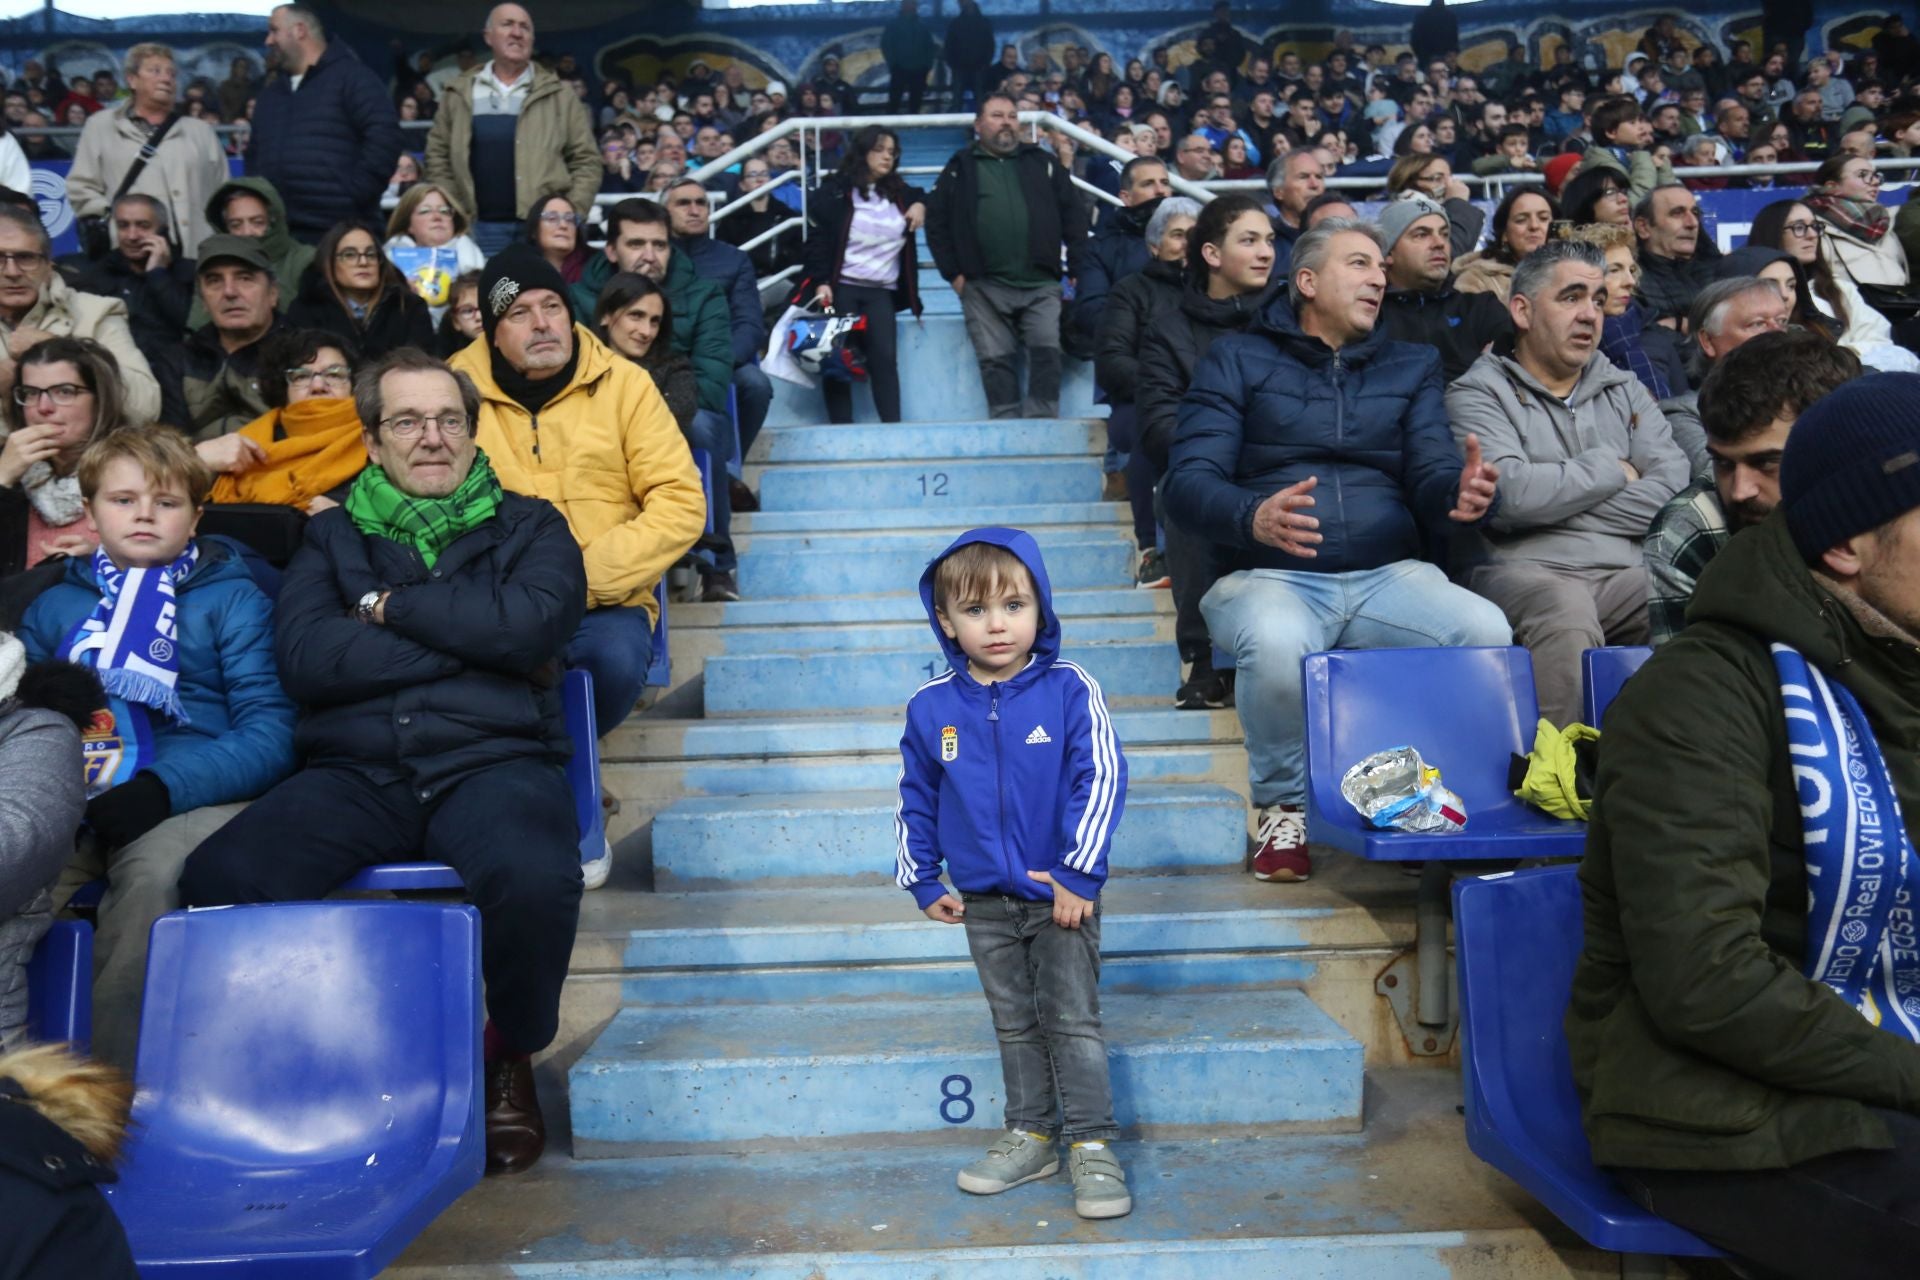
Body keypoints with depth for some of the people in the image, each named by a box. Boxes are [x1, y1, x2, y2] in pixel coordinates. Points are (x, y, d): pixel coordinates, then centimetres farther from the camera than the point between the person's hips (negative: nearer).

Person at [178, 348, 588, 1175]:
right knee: (219, 881, -27)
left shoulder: (528, 525, 14)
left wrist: (389, 605, -1)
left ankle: (511, 1058, -3)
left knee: (534, 876, -35)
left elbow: (532, 625, -9)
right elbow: (306, 659, -1)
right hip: (355, 772, 2)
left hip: (492, 761, -2)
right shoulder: (333, 535, 18)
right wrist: (470, 637, -5)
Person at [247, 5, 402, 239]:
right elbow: (256, 152, 31)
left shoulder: (351, 77, -1)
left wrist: (354, 192, -15)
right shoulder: (271, 92, 24)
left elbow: (384, 136, -12)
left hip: (342, 230, -7)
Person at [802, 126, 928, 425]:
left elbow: (921, 196, 36)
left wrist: (921, 205, 12)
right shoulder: (835, 192, 0)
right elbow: (817, 240, -5)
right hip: (840, 288, -3)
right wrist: (821, 282, -16)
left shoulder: (899, 193, 15)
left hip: (881, 292, 4)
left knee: (885, 359, -6)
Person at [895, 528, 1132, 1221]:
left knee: (1073, 1020, 4)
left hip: (1061, 895, -3)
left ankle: (1091, 1144, 15)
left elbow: (1101, 779, -12)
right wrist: (922, 881, 10)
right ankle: (1031, 1136, 30)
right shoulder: (931, 707, -3)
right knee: (1015, 1025, 16)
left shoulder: (1068, 689, -12)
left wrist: (1080, 874, -14)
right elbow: (916, 798, 9)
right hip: (984, 902, 4)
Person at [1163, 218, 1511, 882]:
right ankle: (1284, 807, -9)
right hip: (1269, 575, -3)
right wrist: (1253, 517, -26)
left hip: (1389, 576, 3)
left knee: (1487, 629, -28)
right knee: (1277, 645, -38)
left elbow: (1431, 473, 7)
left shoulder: (1412, 366, 21)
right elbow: (1187, 480, -3)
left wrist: (1459, 493, -20)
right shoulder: (1237, 360, 10)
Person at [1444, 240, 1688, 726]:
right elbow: (1508, 497, -11)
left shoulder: (1624, 390, 24)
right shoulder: (1479, 393, 9)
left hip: (1627, 574, 4)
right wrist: (1612, 469, 4)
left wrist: (1557, 501, -3)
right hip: (1527, 571, -4)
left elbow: (1674, 491, 7)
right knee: (1565, 610, -37)